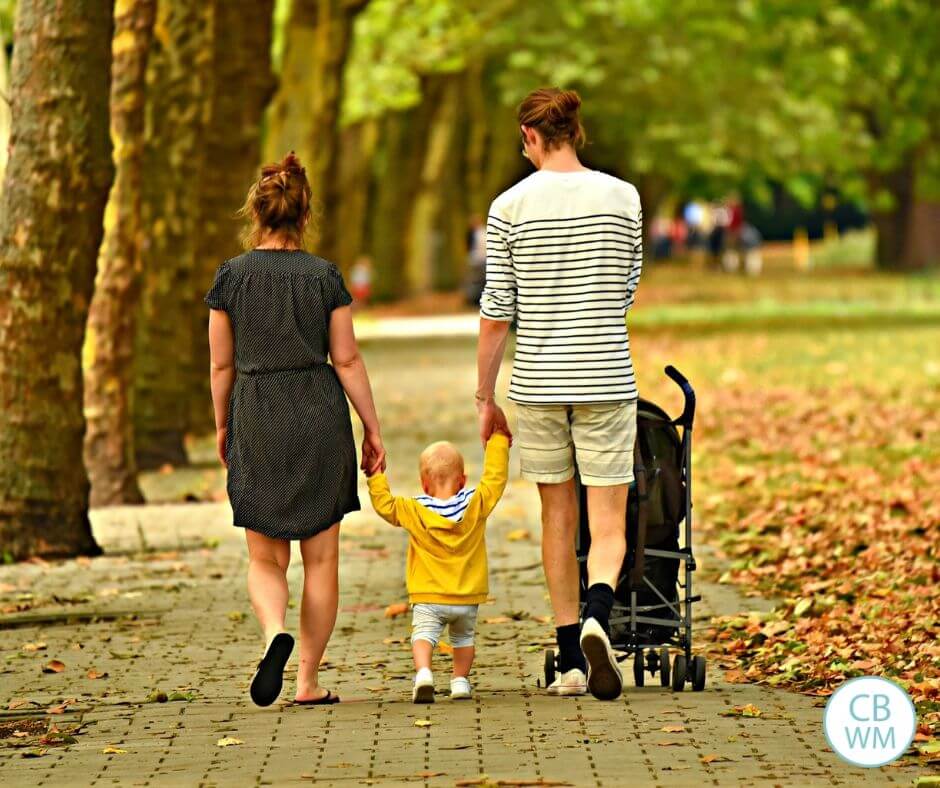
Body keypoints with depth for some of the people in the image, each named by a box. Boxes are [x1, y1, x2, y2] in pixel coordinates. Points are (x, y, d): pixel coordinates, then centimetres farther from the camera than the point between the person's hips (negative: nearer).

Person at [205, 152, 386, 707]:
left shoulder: (232, 276, -1)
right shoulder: (325, 276, -2)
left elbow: (223, 364, 3)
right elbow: (347, 359, -2)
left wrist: (222, 426, 16)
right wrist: (373, 431, 5)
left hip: (256, 420, 0)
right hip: (320, 417, 0)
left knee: (266, 558, 9)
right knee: (321, 556, 8)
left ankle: (276, 634, -21)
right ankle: (309, 681, 8)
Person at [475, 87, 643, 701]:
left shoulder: (511, 207, -3)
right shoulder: (623, 197, -1)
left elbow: (497, 314, -3)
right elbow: (628, 293, 10)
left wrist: (486, 398, 6)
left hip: (538, 382, 1)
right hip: (606, 381, -1)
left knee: (558, 519, 13)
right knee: (609, 526, 2)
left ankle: (570, 663, 14)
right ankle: (597, 616, -28)